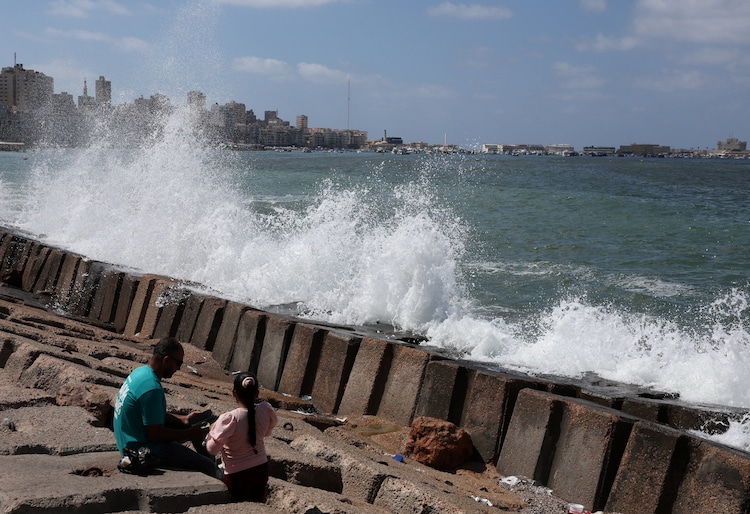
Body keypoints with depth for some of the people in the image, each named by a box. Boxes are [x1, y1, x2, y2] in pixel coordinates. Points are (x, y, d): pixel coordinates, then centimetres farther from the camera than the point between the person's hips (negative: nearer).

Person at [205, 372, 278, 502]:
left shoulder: (229, 419, -26)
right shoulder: (265, 410, -13)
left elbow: (212, 449, -17)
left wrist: (211, 431, -1)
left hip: (237, 474, -4)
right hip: (261, 469, 4)